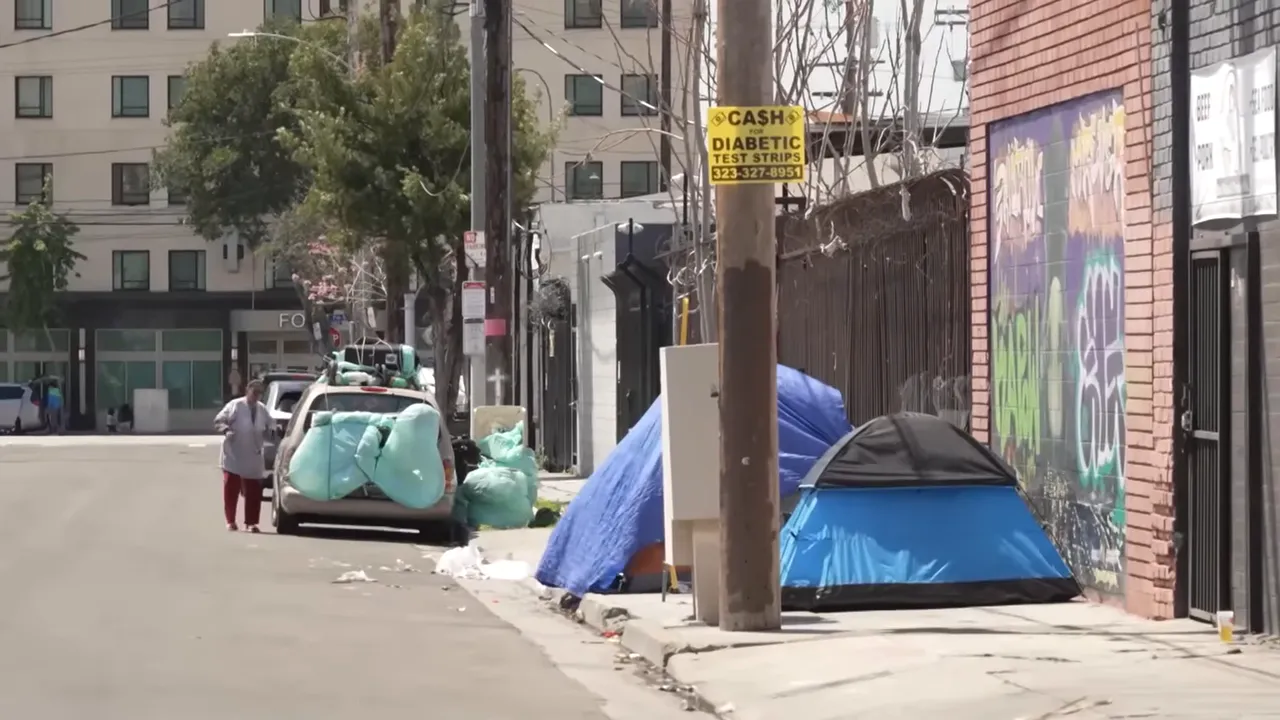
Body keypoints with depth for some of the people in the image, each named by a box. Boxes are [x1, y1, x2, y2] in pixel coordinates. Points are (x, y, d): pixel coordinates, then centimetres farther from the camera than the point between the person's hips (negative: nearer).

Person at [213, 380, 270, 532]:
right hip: (233, 456, -4)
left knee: (253, 492, 3)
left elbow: (267, 430, 20)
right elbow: (218, 421, -6)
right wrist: (226, 430, -23)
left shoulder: (262, 410, 9)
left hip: (253, 458, 4)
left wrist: (267, 434, -1)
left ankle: (251, 522, 11)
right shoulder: (235, 406, -6)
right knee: (231, 490, 1)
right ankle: (230, 521, 8)